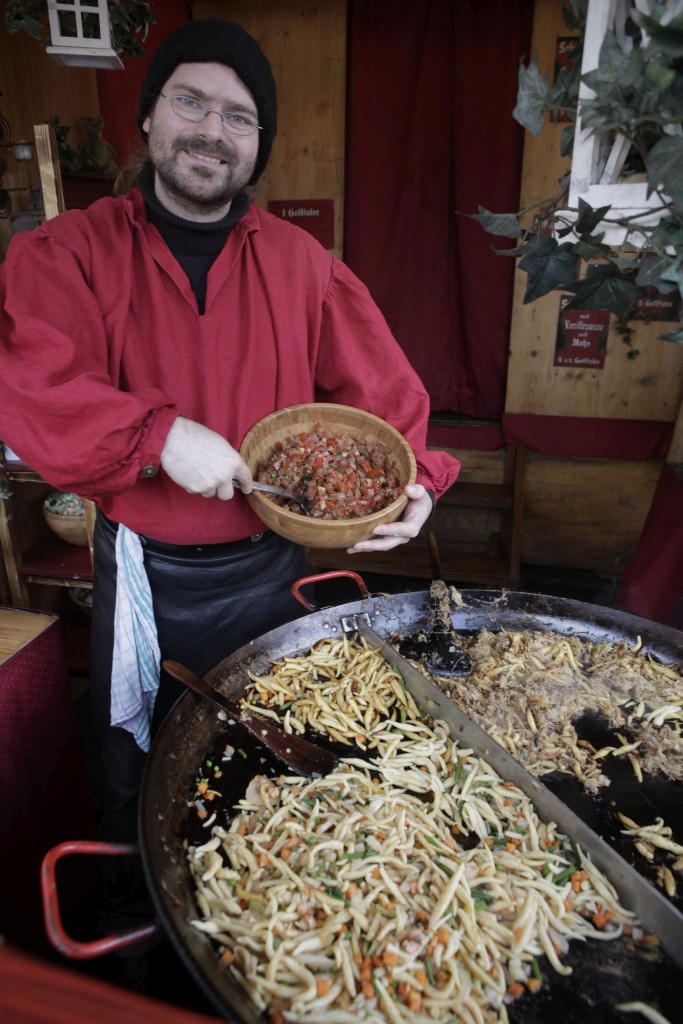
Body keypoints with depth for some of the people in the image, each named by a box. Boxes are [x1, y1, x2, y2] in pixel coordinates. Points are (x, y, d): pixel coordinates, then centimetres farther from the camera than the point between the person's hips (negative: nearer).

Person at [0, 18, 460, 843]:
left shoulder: (301, 263, 0)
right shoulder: (68, 252, -6)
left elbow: (380, 384, -2)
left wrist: (414, 478, -17)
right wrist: (163, 436, -31)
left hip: (268, 569, 2)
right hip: (142, 572, -1)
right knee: (133, 771, 22)